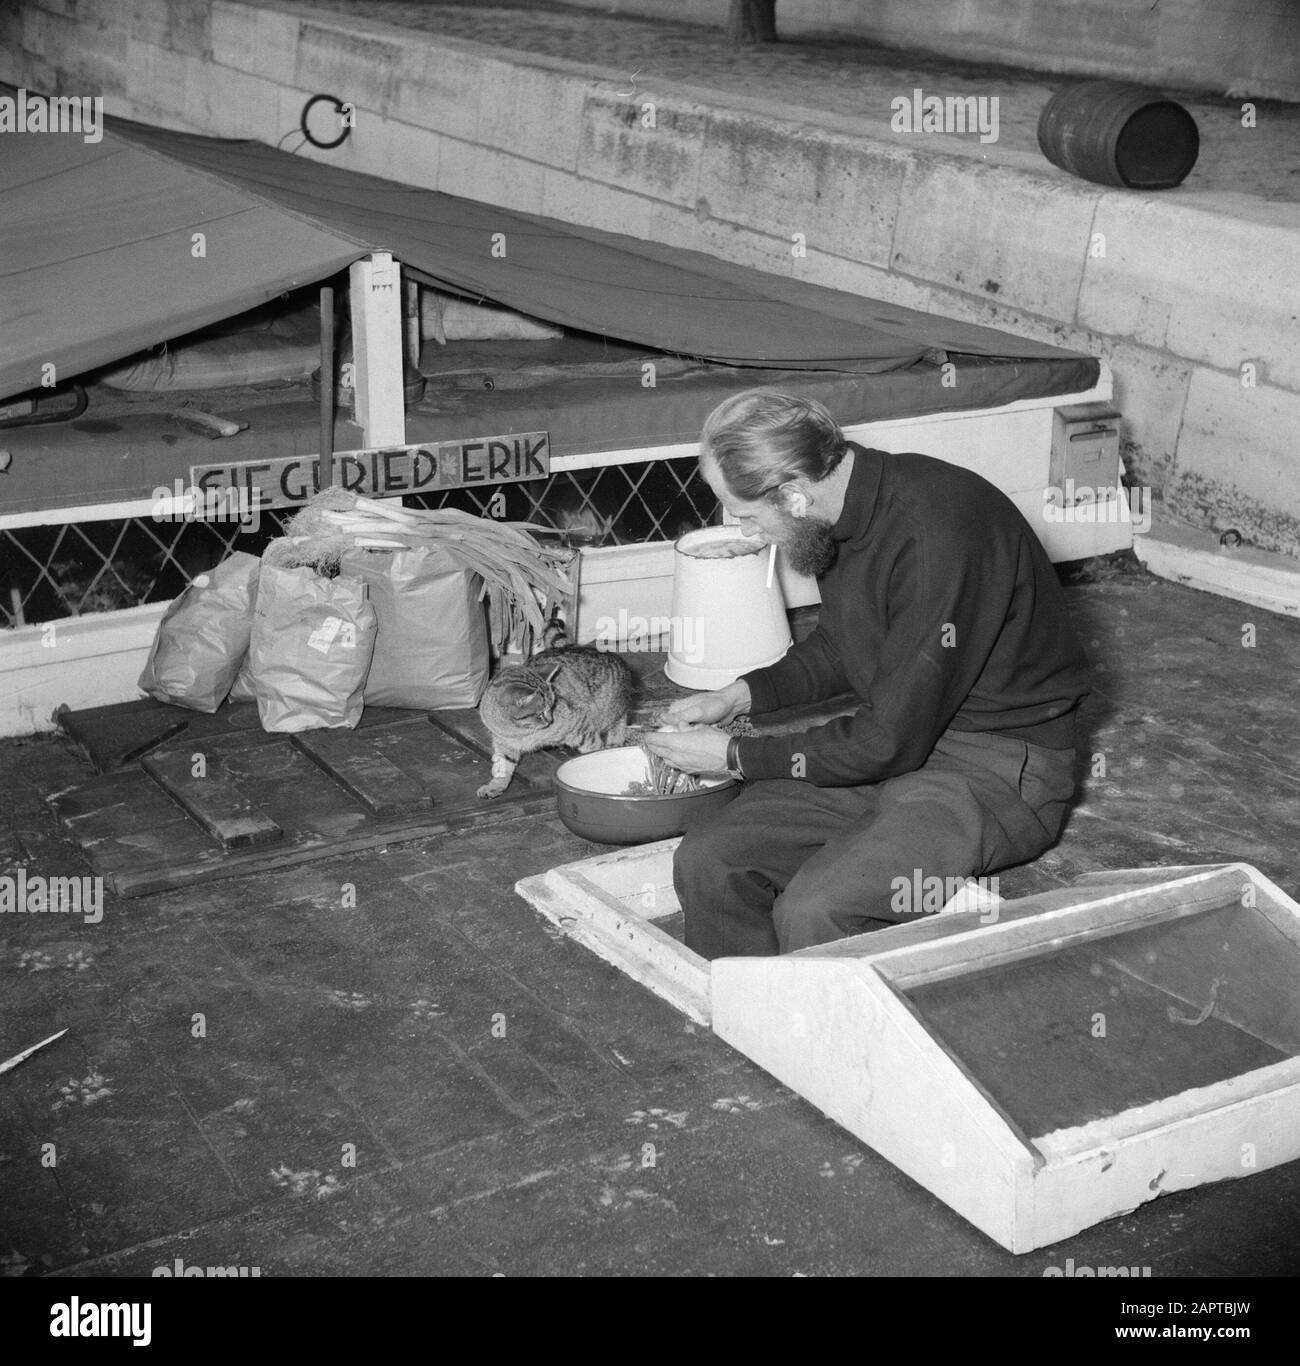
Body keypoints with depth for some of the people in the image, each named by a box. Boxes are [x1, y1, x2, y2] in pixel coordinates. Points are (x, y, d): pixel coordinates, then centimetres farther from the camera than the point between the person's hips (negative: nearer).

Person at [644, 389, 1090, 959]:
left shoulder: (935, 538, -28)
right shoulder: (848, 508, -1)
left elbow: (888, 742, -24)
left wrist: (736, 756, -13)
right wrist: (739, 695, 4)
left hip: (999, 766, -8)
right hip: (893, 734, 8)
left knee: (814, 911, -29)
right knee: (705, 862, -9)